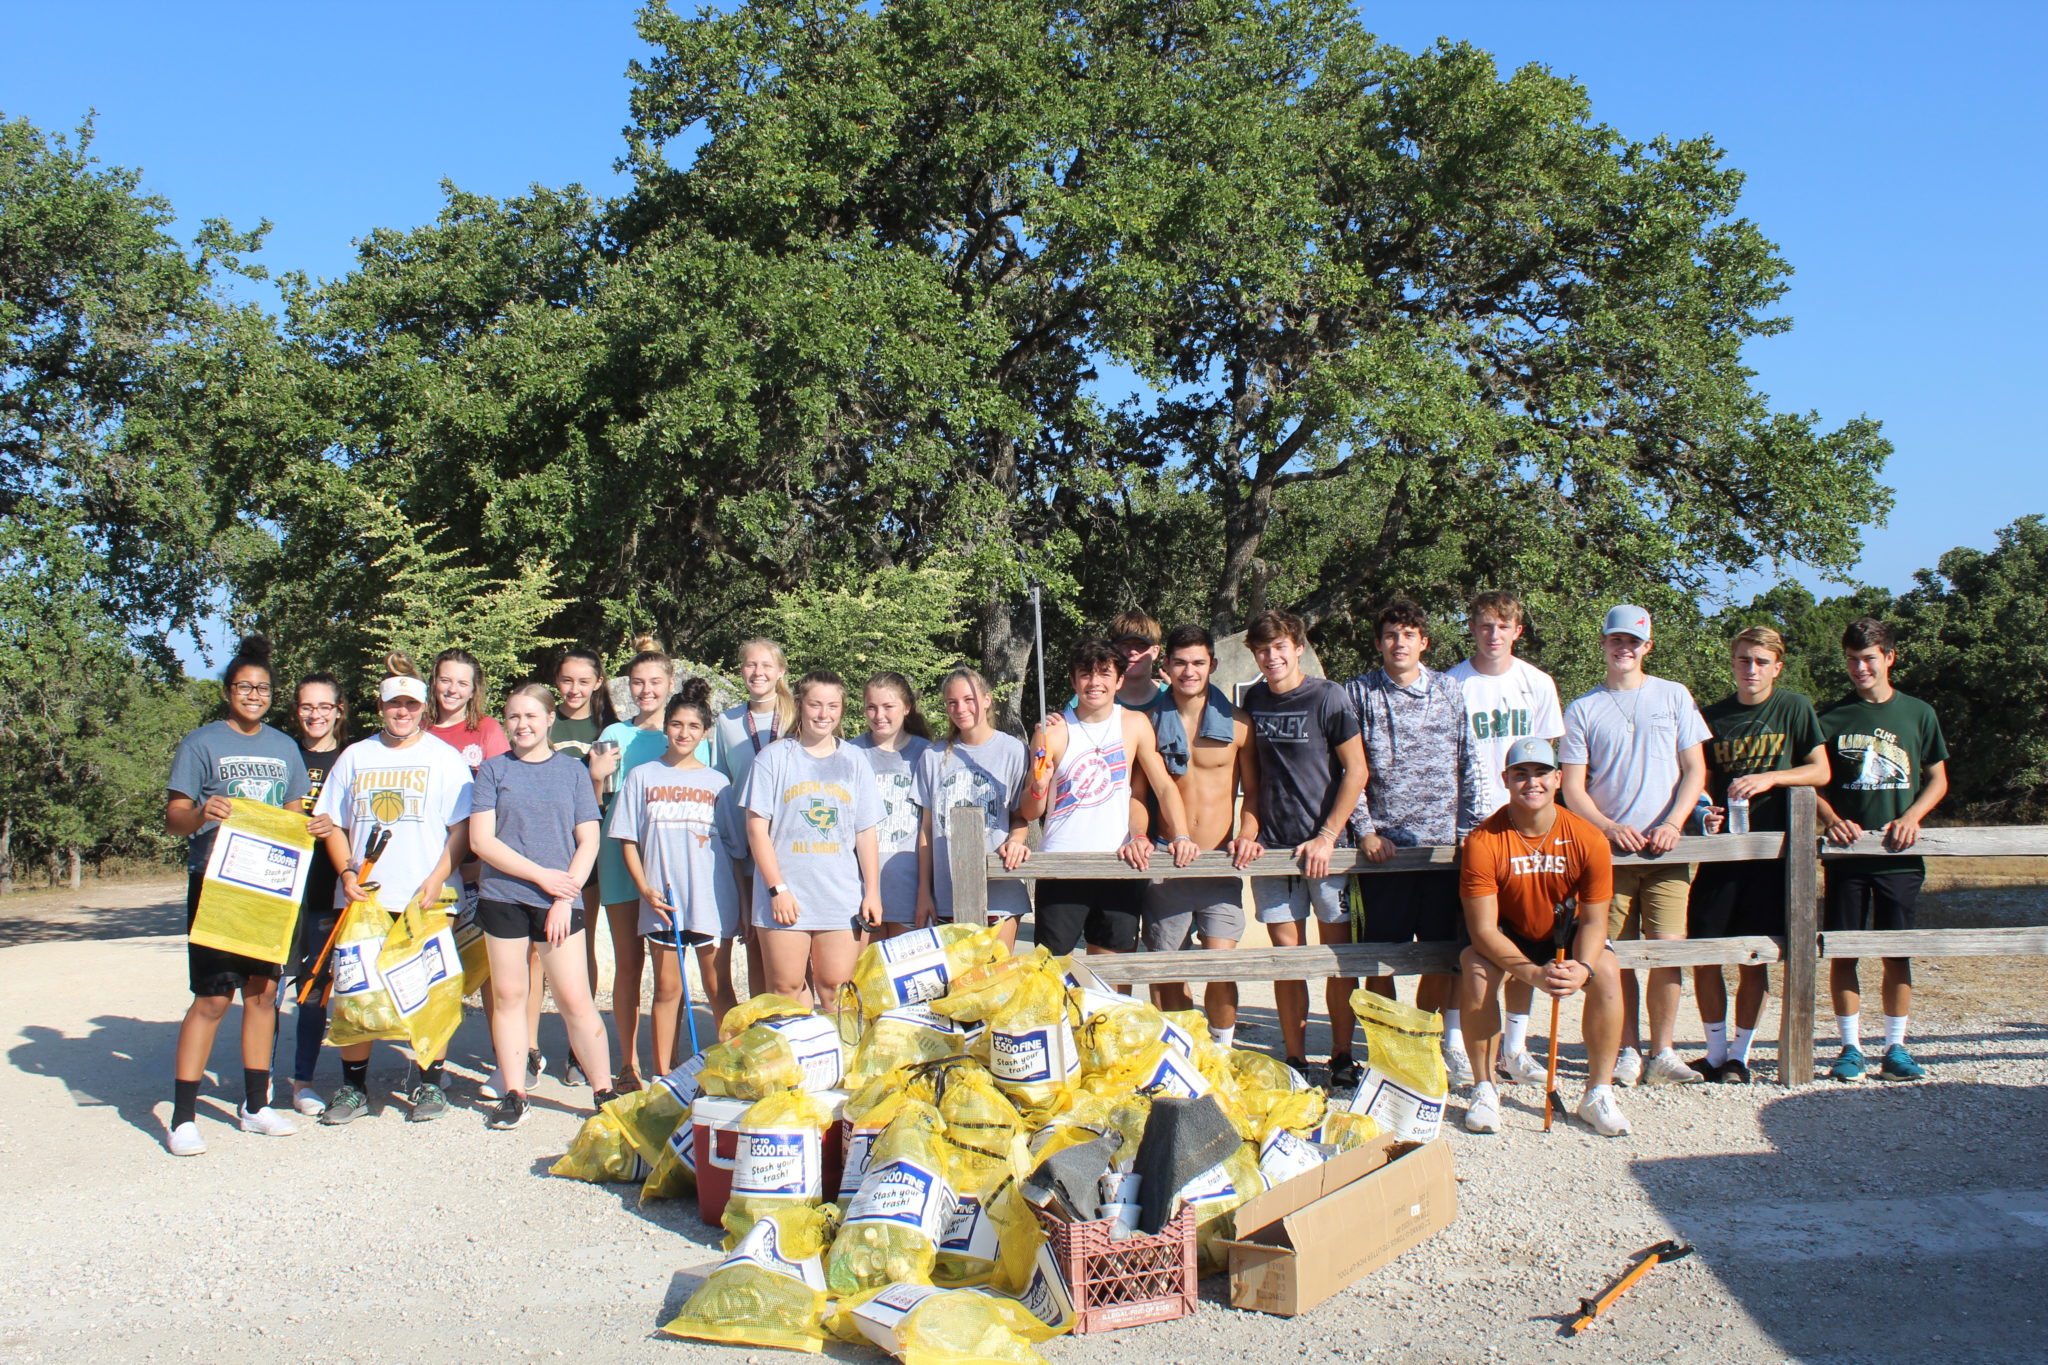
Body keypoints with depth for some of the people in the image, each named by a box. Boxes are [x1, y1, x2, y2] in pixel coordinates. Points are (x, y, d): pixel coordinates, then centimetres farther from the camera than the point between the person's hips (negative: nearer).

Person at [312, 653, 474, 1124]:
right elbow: (333, 824, 15)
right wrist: (347, 873, -2)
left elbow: (462, 828, -1)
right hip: (363, 897, 3)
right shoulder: (355, 756, 14)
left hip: (425, 900, -3)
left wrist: (436, 882, -12)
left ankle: (428, 1084, 12)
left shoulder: (444, 757, 5)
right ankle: (353, 1088, 14)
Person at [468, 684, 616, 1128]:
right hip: (503, 897, 1)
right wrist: (541, 875, -9)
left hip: (559, 901, -1)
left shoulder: (572, 771, 6)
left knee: (575, 999, -3)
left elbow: (588, 842, 3)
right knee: (508, 995, 5)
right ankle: (514, 1094, 15)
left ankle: (604, 1091, 4)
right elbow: (481, 841, -3)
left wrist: (565, 899, -8)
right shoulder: (493, 770, 5)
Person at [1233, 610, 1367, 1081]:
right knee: (1286, 953, 6)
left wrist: (1327, 837, -12)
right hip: (1271, 847, 4)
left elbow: (1356, 771, -8)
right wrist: (1249, 833, 3)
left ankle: (1341, 1057, 13)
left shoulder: (1327, 696, -6)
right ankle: (1294, 1060, 14)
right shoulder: (1254, 699, 8)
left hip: (1326, 846, -4)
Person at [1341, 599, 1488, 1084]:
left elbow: (1469, 765, 9)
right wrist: (1365, 830, -7)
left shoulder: (1451, 690, 9)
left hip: (1445, 842, 2)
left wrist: (1470, 828, 1)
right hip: (1384, 843, -2)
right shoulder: (1358, 693, 4)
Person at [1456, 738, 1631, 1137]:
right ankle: (1485, 1089, -14)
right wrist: (1533, 974, -38)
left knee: (1607, 971, -26)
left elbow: (1593, 921, -14)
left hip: (1565, 934, 2)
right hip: (1505, 936, -2)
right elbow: (1483, 930, -25)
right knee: (1476, 972, -31)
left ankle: (1598, 1094, -11)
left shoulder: (1589, 839, -19)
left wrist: (1582, 967, -35)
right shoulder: (1484, 842, -25)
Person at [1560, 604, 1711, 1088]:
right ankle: (1628, 1053, 11)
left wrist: (1673, 823, -7)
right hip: (1609, 847, 0)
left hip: (1666, 849, 0)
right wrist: (1610, 828, -11)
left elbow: (1695, 770, 8)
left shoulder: (1674, 696, 10)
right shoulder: (1583, 709, 8)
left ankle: (1662, 1053, 4)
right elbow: (1573, 786, 5)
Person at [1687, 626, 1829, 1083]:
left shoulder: (1794, 708, 2)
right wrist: (1705, 810, -7)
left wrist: (1769, 778, -16)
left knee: (1754, 959, 2)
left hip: (1771, 850, -2)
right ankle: (1716, 1050, 13)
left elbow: (1820, 771, -1)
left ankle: (1739, 1054, 14)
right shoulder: (1713, 716, 9)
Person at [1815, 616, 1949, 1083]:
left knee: (1897, 954, 3)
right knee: (1842, 953, 0)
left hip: (1898, 854, 0)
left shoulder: (1918, 713, 7)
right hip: (1846, 852, 0)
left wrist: (1911, 817, -8)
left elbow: (1937, 780, 9)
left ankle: (1896, 1049, 12)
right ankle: (1851, 1048, 9)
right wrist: (1831, 818, -12)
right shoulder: (1832, 717, 6)